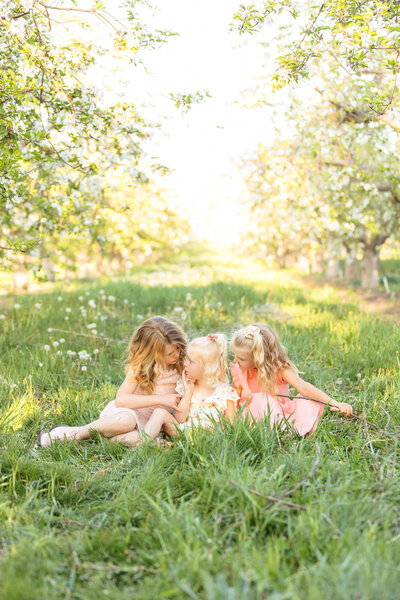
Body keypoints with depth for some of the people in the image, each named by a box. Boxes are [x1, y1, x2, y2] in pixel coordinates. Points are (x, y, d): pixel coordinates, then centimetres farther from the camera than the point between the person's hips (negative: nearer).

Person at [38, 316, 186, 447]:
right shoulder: (139, 367, -11)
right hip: (123, 411, -2)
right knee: (126, 419, -41)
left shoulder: (181, 365, 1)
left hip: (146, 422, 2)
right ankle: (77, 433, -17)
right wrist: (161, 399, -27)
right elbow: (120, 399, -23)